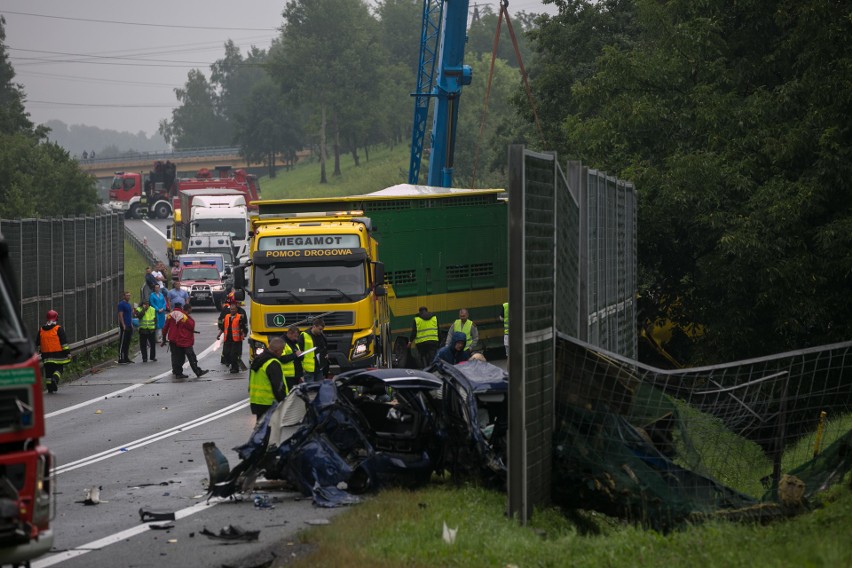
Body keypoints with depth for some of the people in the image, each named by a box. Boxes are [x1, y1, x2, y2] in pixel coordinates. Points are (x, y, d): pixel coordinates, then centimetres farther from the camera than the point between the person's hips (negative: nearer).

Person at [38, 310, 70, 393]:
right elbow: (64, 342, -7)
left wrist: (40, 352, 28)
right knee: (58, 369, 5)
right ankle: (55, 378, -24)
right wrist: (67, 352, -2)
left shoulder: (41, 330, 7)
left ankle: (50, 388, 7)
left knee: (48, 371, 9)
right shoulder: (58, 329, -7)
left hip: (46, 355, 3)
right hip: (58, 354, -3)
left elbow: (39, 344, 16)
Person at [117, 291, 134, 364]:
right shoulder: (121, 304, -11)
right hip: (124, 327, -9)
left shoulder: (129, 304, 16)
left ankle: (126, 358, 18)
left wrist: (131, 324, 18)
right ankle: (121, 359, -7)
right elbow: (120, 315, -15)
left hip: (129, 327, 9)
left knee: (127, 343, 12)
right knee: (122, 343, -7)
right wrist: (123, 325, -20)